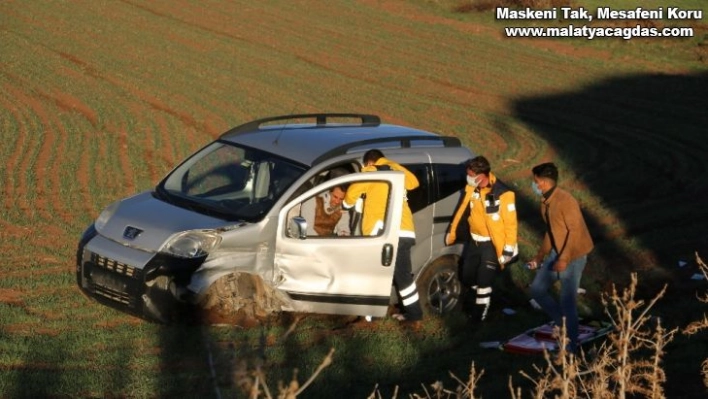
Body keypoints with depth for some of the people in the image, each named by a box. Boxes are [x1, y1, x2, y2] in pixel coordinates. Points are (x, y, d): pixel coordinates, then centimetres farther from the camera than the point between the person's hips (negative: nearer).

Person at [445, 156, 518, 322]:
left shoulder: (502, 194, -24)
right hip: (474, 241, 7)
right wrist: (452, 233, 16)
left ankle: (479, 311, 19)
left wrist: (508, 249, -17)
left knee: (483, 280, -2)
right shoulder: (471, 189, -4)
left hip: (492, 244, -7)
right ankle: (484, 299, 41)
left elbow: (510, 223, -18)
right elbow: (462, 212, 9)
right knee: (466, 277, 16)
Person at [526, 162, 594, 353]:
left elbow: (576, 231, -23)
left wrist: (564, 259, -25)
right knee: (537, 289, 10)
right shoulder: (545, 202, 6)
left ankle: (570, 345, 5)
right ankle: (563, 323, 25)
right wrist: (540, 256, 18)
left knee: (567, 300, -6)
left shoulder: (565, 201, -23)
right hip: (557, 252, 9)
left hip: (573, 255, -9)